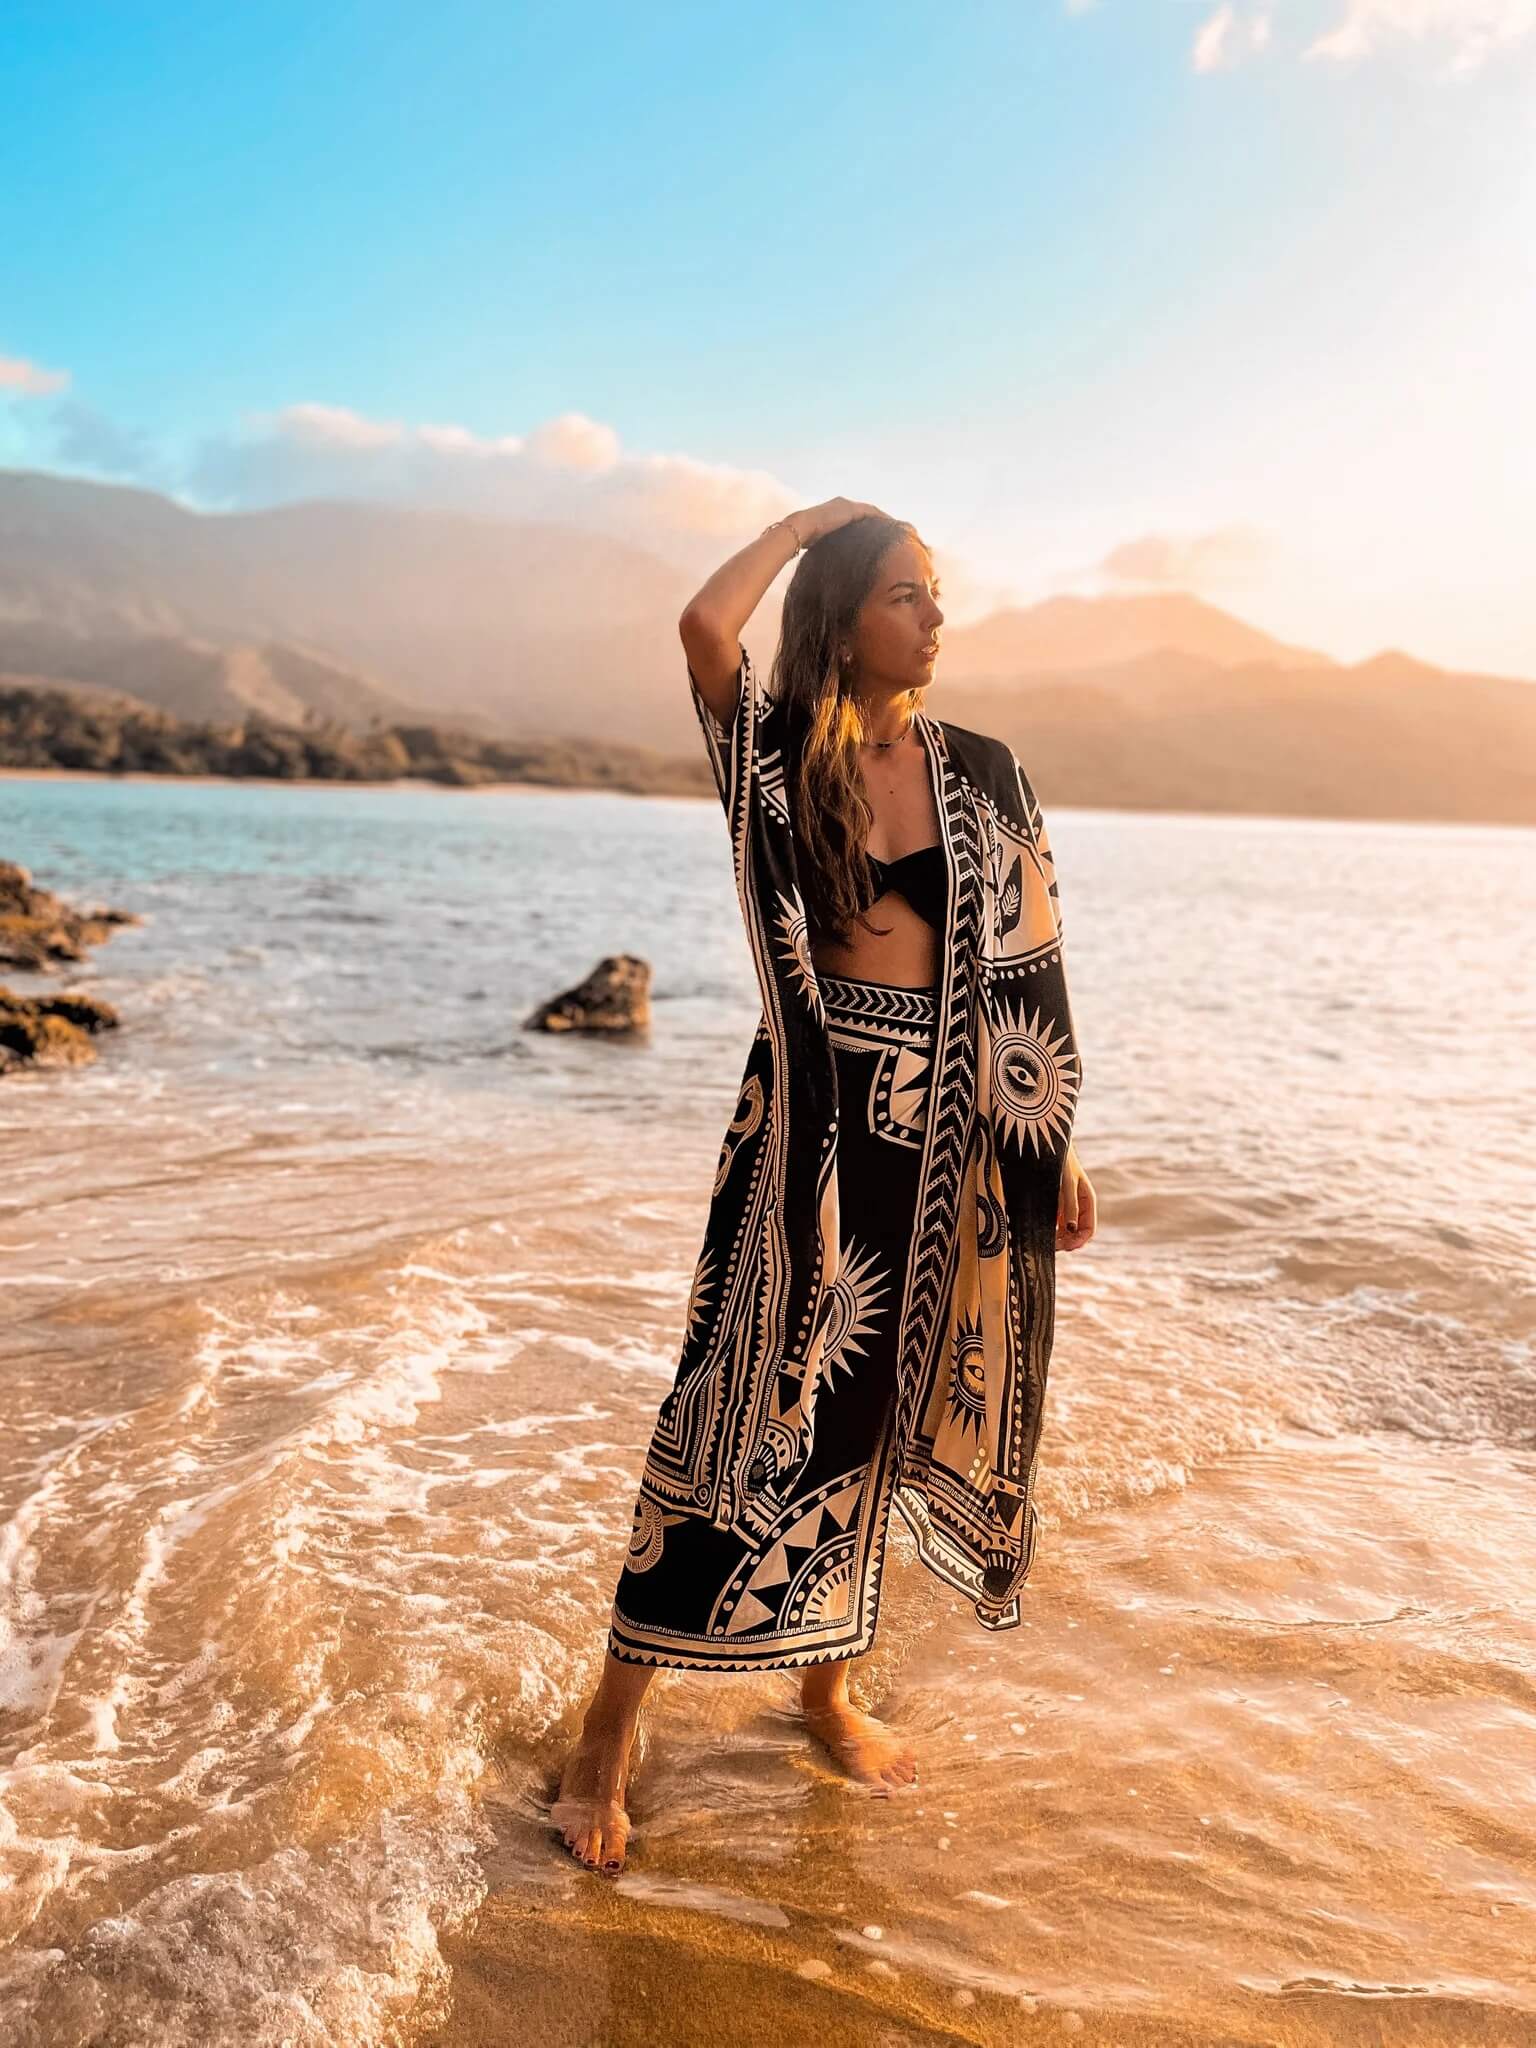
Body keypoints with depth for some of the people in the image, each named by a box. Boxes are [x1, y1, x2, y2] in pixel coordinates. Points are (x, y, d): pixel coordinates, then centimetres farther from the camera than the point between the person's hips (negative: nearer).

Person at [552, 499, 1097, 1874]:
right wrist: (808, 520, -4)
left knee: (873, 1409, 15)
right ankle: (614, 1725, 12)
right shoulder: (781, 760, -2)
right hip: (813, 1117, -3)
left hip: (942, 1130, 3)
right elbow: (705, 624, -21)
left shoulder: (983, 777, 5)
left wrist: (1059, 1145, 7)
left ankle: (828, 1684, 35)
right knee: (754, 1398, -3)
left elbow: (1024, 971, 7)